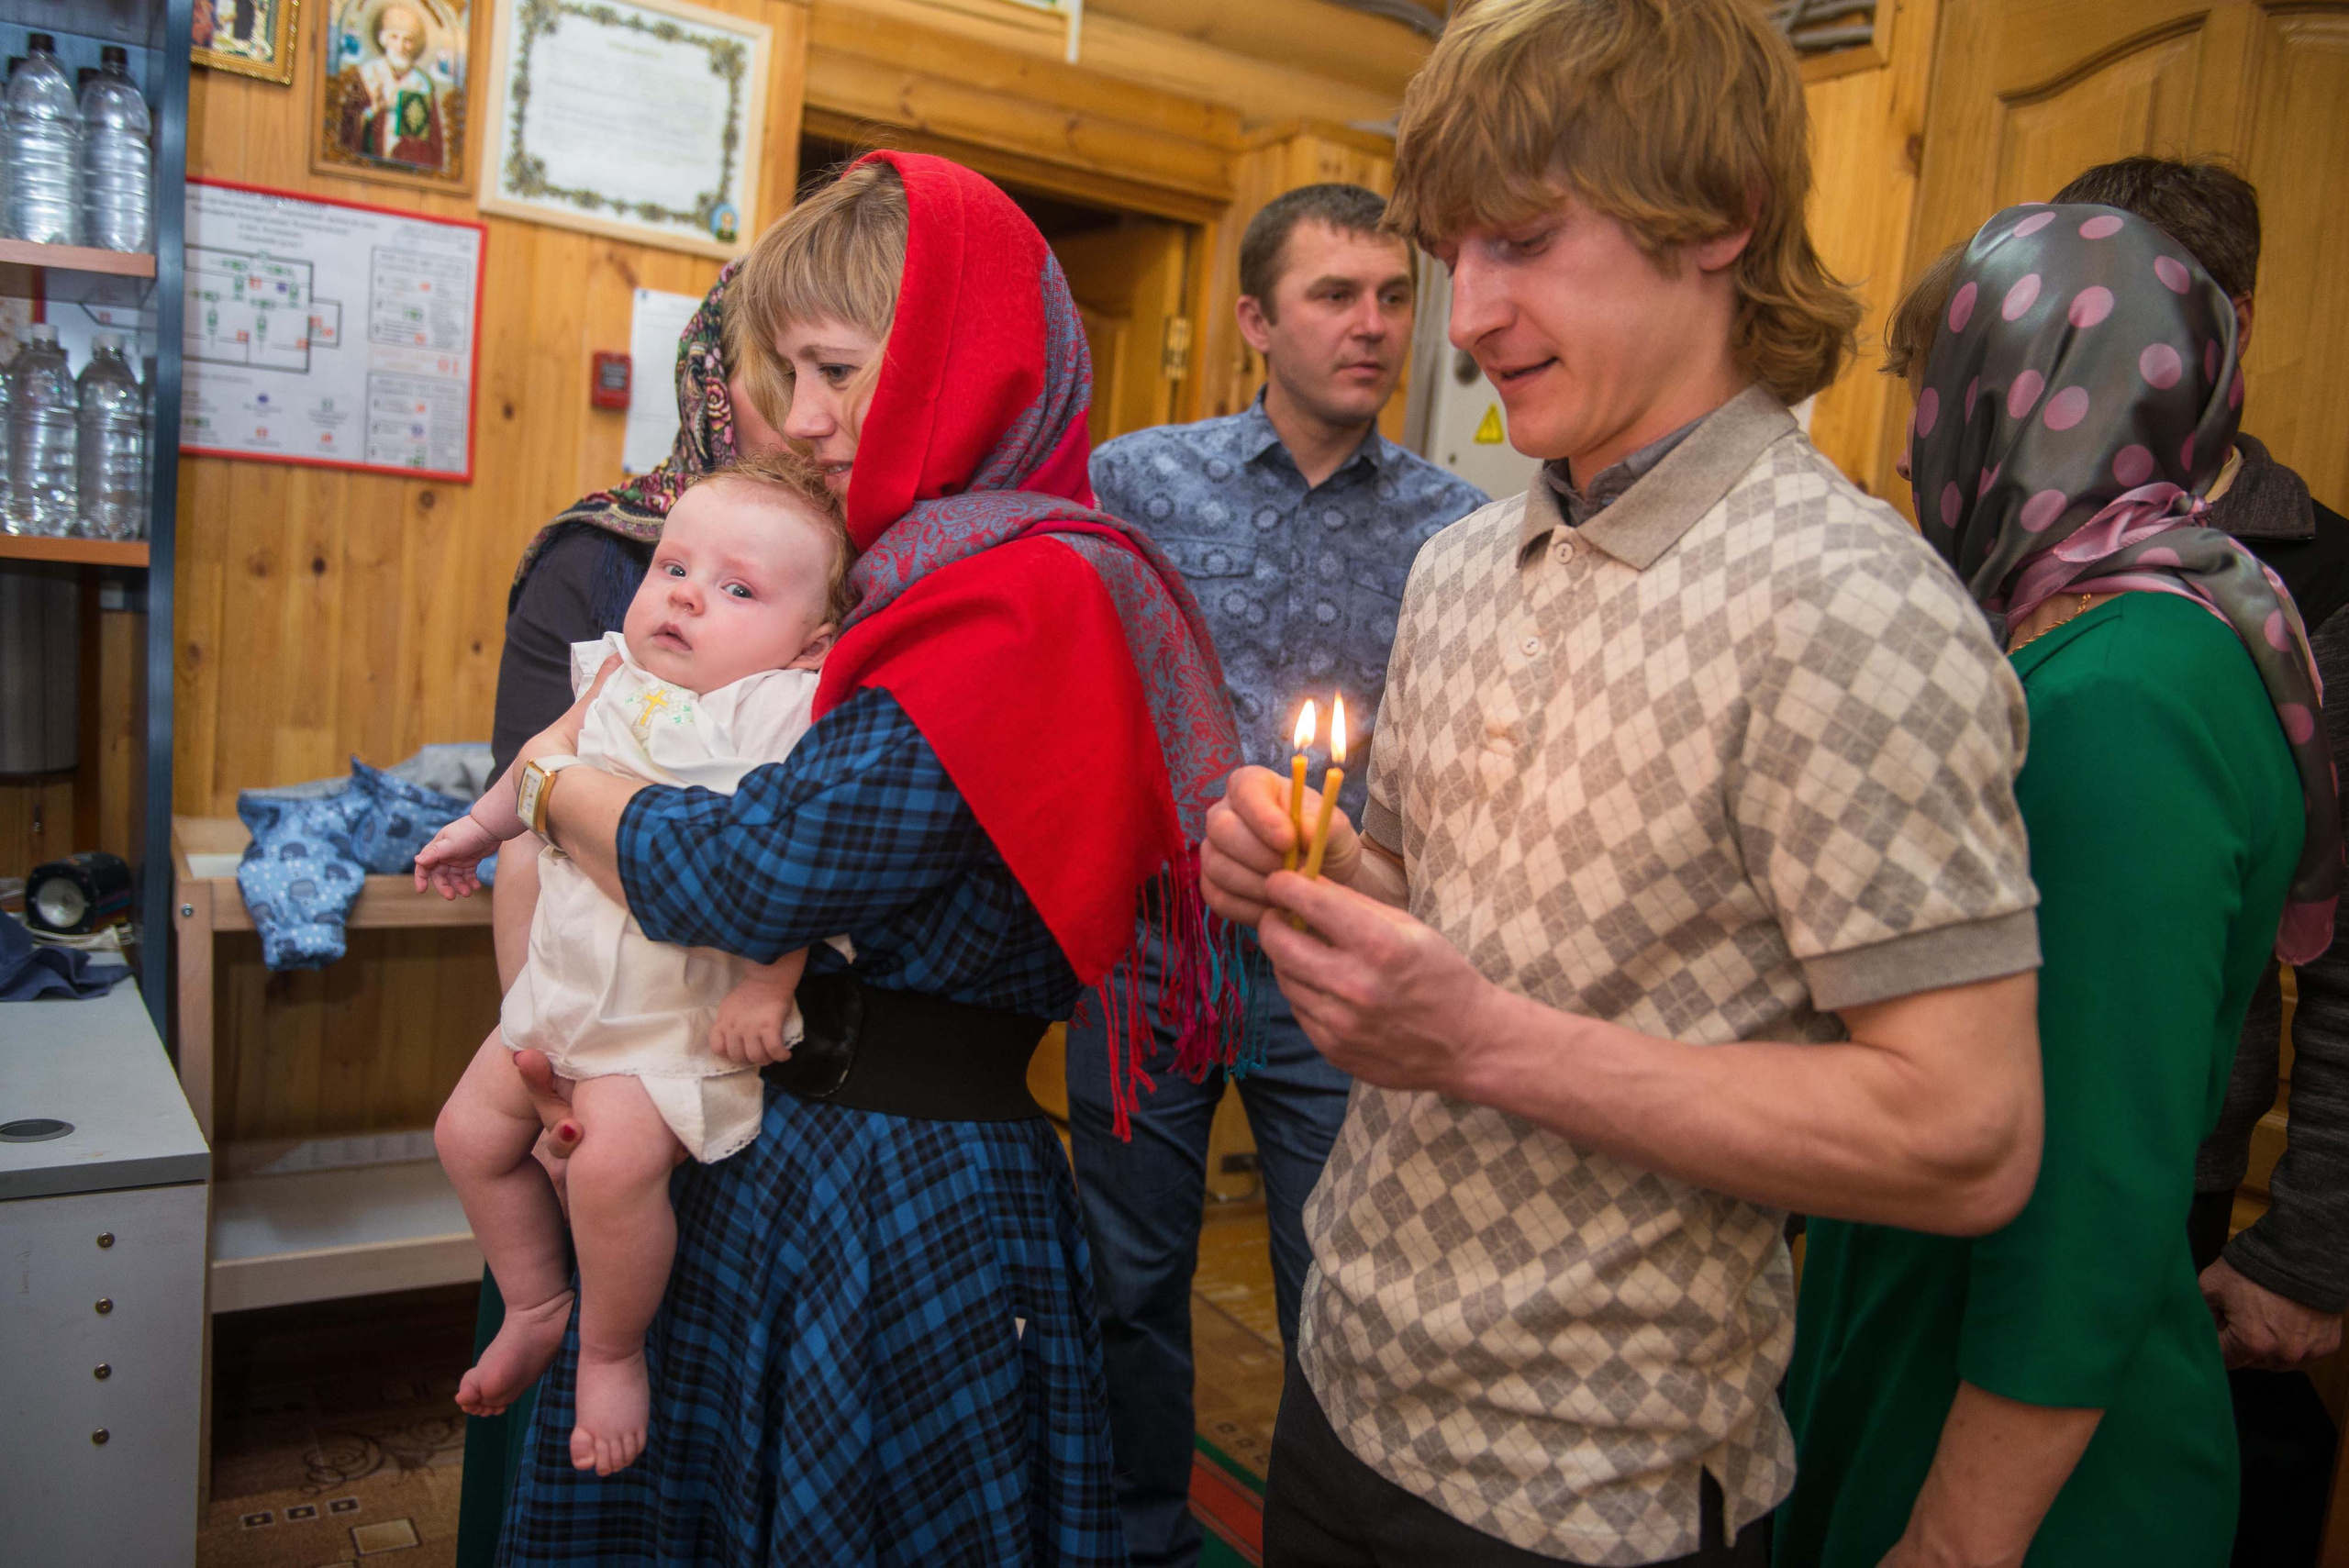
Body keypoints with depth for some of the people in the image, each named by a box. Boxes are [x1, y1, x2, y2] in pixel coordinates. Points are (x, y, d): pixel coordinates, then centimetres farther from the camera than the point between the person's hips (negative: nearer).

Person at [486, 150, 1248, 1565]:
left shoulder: (1029, 597, -19)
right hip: (783, 1140, 8)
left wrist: (554, 781, -4)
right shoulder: (927, 571, 8)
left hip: (910, 1193, -8)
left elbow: (756, 876, -22)